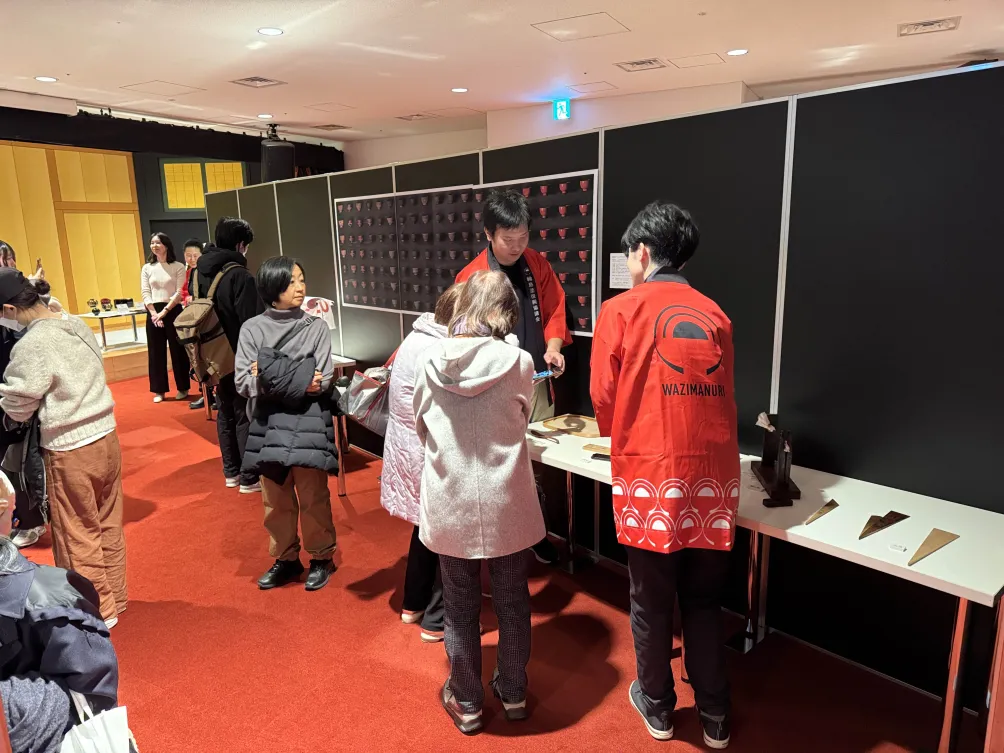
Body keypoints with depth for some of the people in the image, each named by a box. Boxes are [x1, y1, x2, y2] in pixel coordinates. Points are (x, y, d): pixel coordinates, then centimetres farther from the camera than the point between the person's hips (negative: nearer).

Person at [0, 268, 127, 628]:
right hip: (105, 435, 7)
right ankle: (115, 597, 31)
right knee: (108, 526, 18)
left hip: (69, 450, -7)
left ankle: (99, 611, 22)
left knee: (78, 536, 9)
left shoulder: (31, 345, -18)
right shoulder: (78, 324, 2)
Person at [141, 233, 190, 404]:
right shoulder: (147, 268, 9)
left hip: (173, 311, -3)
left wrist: (164, 311, -14)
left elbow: (179, 293, -7)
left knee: (178, 350, 2)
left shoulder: (178, 267, 0)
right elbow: (145, 293, 3)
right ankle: (159, 390, 14)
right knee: (156, 352, 6)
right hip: (153, 313, 3)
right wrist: (154, 313, -10)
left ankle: (183, 388, 14)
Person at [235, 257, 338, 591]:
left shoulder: (317, 327, -2)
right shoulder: (252, 329, 1)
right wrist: (298, 381, -16)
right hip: (269, 425, 2)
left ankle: (321, 558, 25)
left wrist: (270, 377, -14)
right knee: (276, 500, 13)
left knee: (313, 497, 6)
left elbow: (323, 381, -9)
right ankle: (285, 559, 32)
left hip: (308, 424, -2)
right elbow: (244, 383, -5)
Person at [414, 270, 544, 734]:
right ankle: (513, 693, 38)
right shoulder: (518, 362, -11)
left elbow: (420, 426, 6)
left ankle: (466, 703, 34)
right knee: (512, 600, 19)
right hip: (506, 505, 0)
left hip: (448, 505, 1)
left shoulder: (432, 359, -7)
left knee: (460, 606, 17)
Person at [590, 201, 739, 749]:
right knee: (704, 600, 19)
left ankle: (657, 708, 34)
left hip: (651, 475, -4)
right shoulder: (715, 314, 9)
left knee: (651, 600, 15)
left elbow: (603, 397, -2)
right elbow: (721, 396, 13)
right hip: (714, 475, 4)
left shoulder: (621, 310, -3)